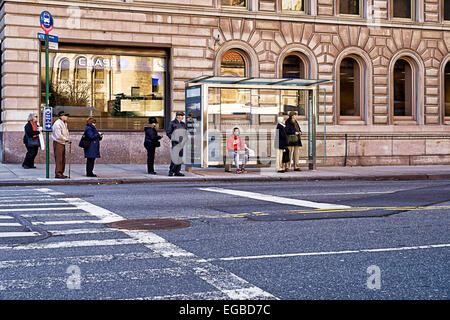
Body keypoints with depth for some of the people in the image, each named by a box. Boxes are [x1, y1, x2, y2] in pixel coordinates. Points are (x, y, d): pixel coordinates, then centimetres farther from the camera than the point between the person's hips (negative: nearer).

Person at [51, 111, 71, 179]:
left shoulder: (64, 123, 15)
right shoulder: (57, 123, -17)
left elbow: (66, 132, 22)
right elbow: (59, 136, -23)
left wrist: (68, 139, 3)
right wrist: (66, 139, -14)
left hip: (63, 143, 10)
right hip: (58, 143, -10)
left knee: (63, 159, 12)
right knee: (58, 159, -8)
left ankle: (61, 173, 18)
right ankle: (58, 174, -5)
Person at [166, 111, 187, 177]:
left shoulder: (183, 124, 13)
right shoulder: (172, 123, -4)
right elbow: (168, 132, -1)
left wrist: (183, 139, 10)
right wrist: (173, 139, -4)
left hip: (181, 142, 7)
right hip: (175, 142, -7)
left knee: (180, 156, 5)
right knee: (175, 156, -13)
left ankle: (177, 172, 9)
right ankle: (171, 171, -8)